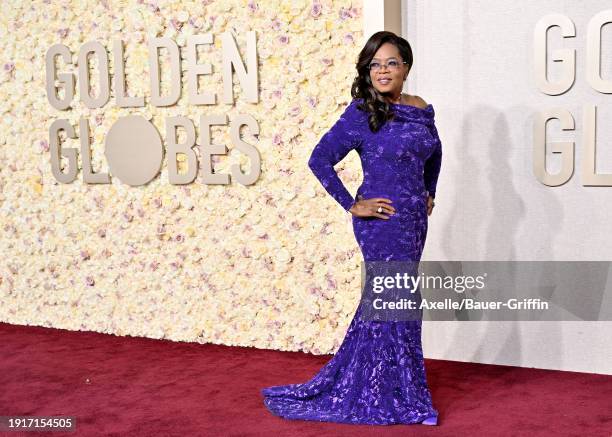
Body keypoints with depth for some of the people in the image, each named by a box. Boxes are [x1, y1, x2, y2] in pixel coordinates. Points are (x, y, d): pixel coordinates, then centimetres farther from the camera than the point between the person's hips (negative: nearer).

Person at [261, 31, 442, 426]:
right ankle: (400, 398, 15)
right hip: (383, 220, -7)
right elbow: (320, 160, -14)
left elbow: (434, 153, 27)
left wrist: (429, 194, 18)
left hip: (414, 219, 7)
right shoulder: (362, 112, -11)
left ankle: (360, 388, 30)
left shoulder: (421, 109, 8)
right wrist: (352, 206, -14)